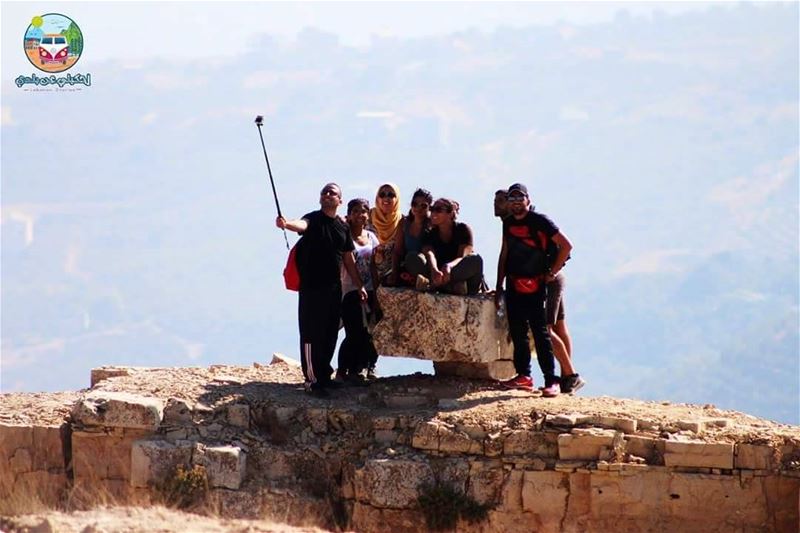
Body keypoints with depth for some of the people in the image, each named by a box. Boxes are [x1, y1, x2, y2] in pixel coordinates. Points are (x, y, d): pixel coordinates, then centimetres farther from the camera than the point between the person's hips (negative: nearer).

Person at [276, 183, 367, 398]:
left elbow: (349, 260, 19)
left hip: (334, 287, 6)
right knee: (311, 334, -6)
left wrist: (359, 286, 18)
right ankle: (312, 381, -3)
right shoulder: (313, 219, -7)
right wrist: (286, 224, -54)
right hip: (311, 287, -6)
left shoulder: (343, 227, 11)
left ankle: (324, 376, 23)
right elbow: (302, 225, -31)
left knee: (330, 334, 11)